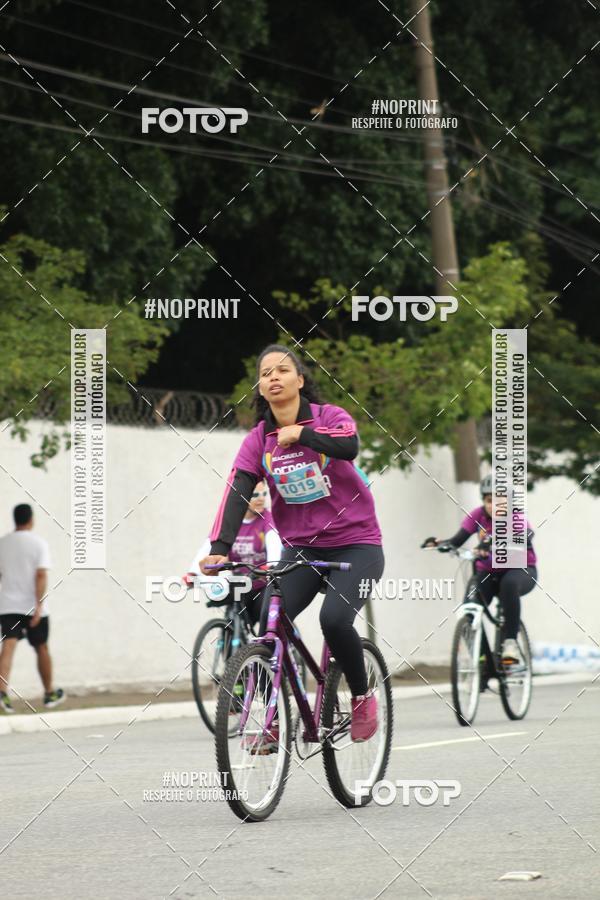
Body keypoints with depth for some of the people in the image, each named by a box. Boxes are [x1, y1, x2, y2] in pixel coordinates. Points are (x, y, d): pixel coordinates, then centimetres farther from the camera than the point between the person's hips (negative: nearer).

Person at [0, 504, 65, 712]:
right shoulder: (38, 543, -6)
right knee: (42, 649, 14)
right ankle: (50, 694, 28)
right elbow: (41, 575, -16)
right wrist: (39, 606, -19)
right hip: (32, 605, -2)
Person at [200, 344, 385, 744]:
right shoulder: (258, 440, 2)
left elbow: (349, 445, -29)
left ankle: (363, 697, -1)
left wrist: (301, 433, -26)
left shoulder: (329, 417, -6)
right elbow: (237, 493, -12)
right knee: (271, 621, -20)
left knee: (334, 618, -27)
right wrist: (219, 549, -25)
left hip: (355, 545, -3)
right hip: (301, 548, 3)